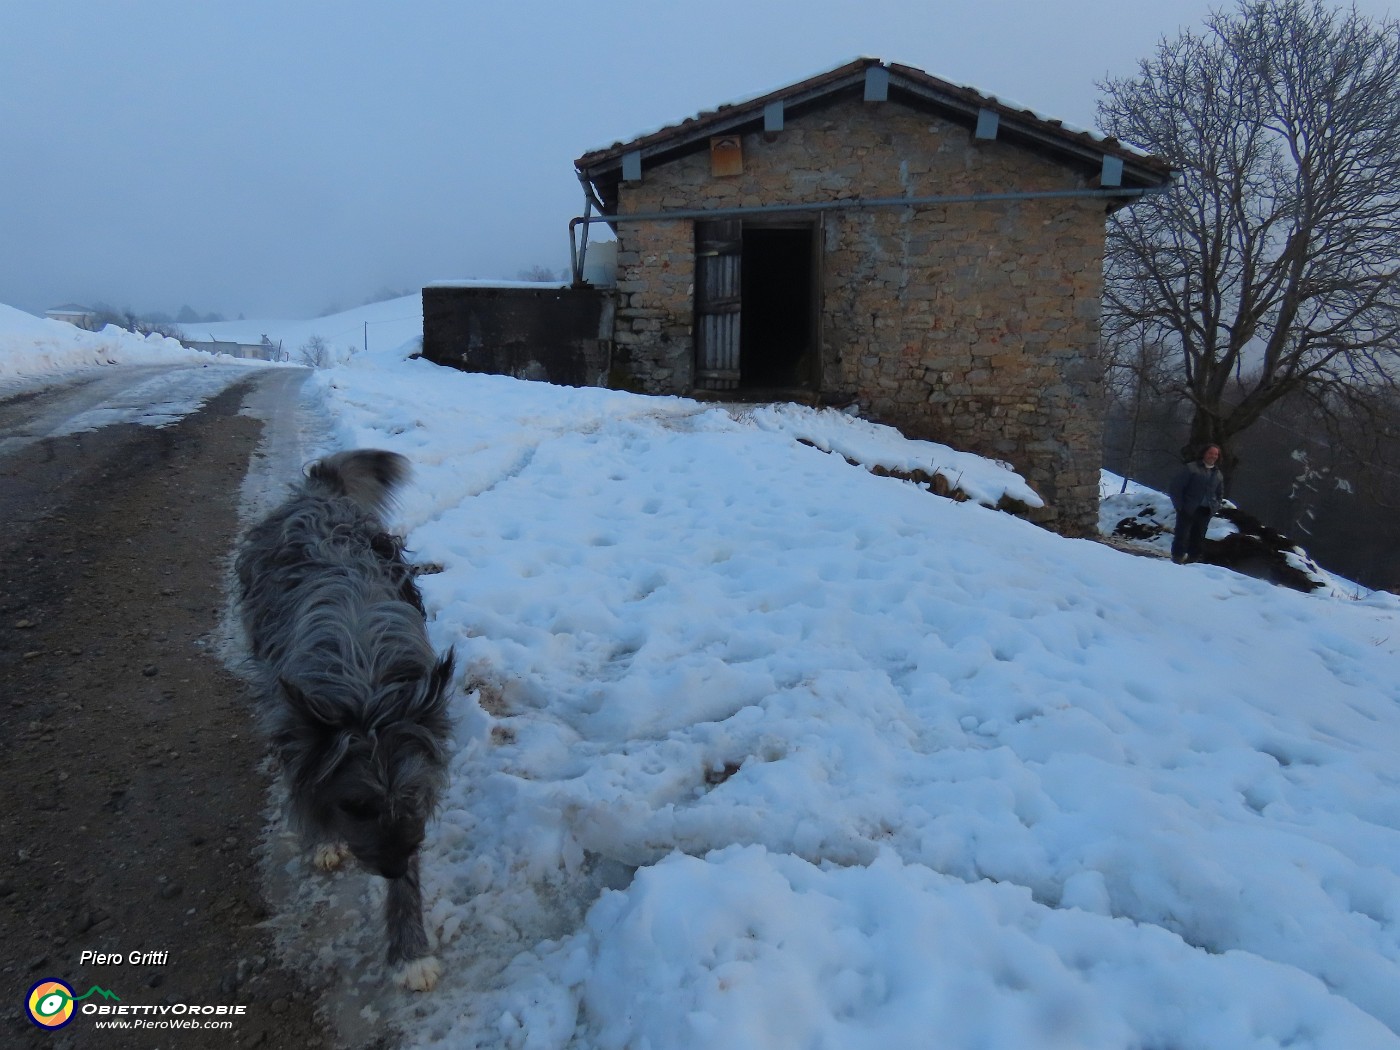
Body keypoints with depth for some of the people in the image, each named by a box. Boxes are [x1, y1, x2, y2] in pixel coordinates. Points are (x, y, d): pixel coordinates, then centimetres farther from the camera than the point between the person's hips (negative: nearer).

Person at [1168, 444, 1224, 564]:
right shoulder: (1191, 468, -4)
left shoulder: (1218, 474, 14)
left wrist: (1215, 506, 10)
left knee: (1198, 537, 8)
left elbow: (1220, 493, 26)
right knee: (1182, 535, -6)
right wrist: (1179, 505, -11)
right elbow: (1176, 487, -7)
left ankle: (1193, 560, 15)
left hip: (1206, 512, 5)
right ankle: (1177, 558, 2)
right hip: (1188, 510, -5)